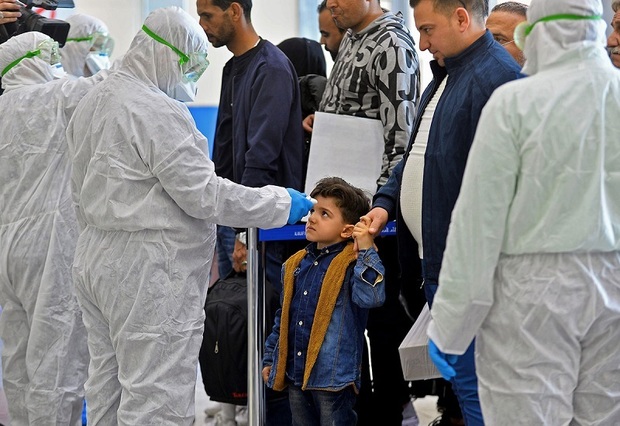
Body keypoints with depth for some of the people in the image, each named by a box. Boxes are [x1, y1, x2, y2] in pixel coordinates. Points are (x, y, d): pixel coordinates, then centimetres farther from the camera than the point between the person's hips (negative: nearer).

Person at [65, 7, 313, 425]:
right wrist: (282, 203, -9)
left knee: (108, 391, 14)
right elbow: (204, 194, -18)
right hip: (149, 272, -10)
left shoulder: (91, 103, 13)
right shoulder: (159, 112, -18)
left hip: (96, 257, 10)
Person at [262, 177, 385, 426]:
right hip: (295, 374, 7)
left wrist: (366, 249, -30)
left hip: (333, 375, -7)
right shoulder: (296, 265, 10)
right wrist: (270, 359, 21)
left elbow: (370, 297, -29)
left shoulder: (352, 264, -10)